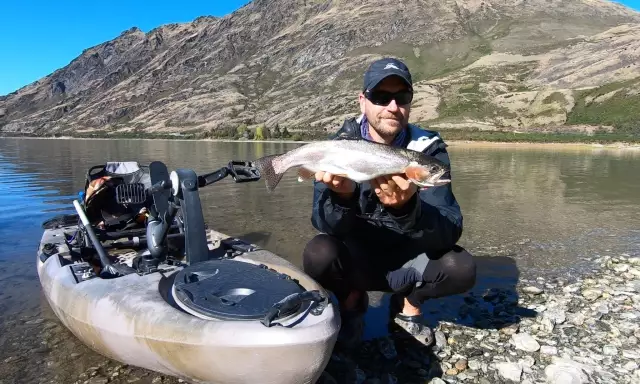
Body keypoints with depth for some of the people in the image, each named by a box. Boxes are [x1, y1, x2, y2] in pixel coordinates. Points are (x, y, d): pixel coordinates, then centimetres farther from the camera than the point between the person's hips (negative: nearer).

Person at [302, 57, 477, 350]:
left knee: (461, 268, -25)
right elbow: (326, 225, -21)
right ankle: (351, 301, 6)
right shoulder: (339, 146, -14)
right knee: (318, 255, -30)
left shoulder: (429, 148, -14)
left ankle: (409, 304, 9)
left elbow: (450, 232, -24)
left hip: (405, 259, 1)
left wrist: (407, 207, -46)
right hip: (354, 258, 0)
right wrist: (343, 195, -45)